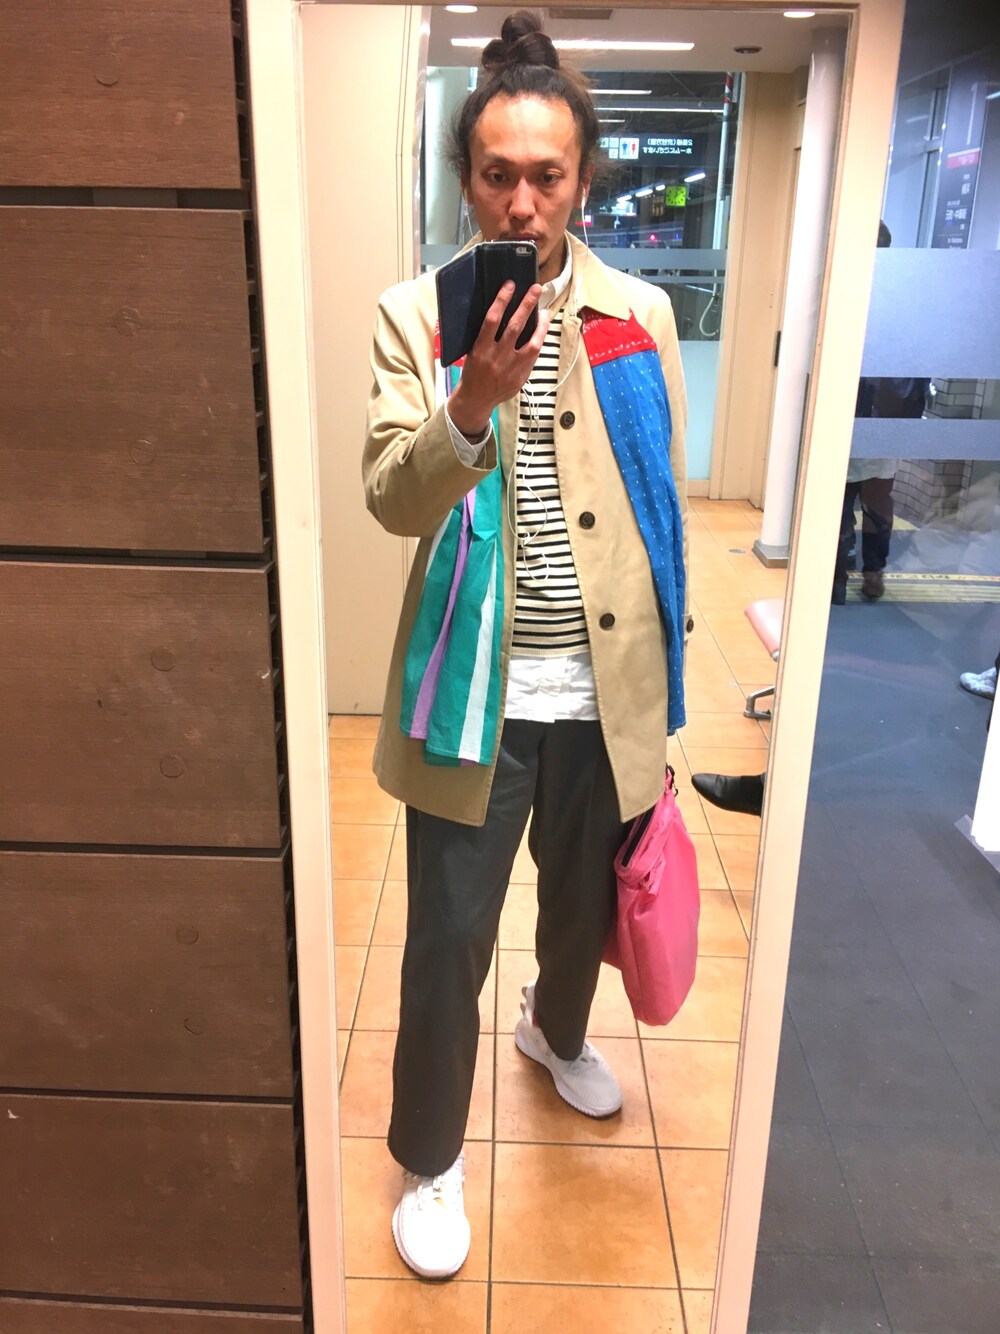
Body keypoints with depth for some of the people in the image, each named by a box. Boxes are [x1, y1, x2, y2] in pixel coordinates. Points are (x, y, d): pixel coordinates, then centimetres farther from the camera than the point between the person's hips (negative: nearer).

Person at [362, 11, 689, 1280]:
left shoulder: (639, 315, 2)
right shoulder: (414, 316, -4)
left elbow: (664, 506, 6)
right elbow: (393, 501, -14)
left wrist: (661, 688, 8)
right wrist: (476, 403, -33)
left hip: (606, 692, 3)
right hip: (477, 694, -2)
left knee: (585, 904, 23)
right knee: (447, 944, 6)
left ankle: (556, 1031, 56)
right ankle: (426, 1160, 33)